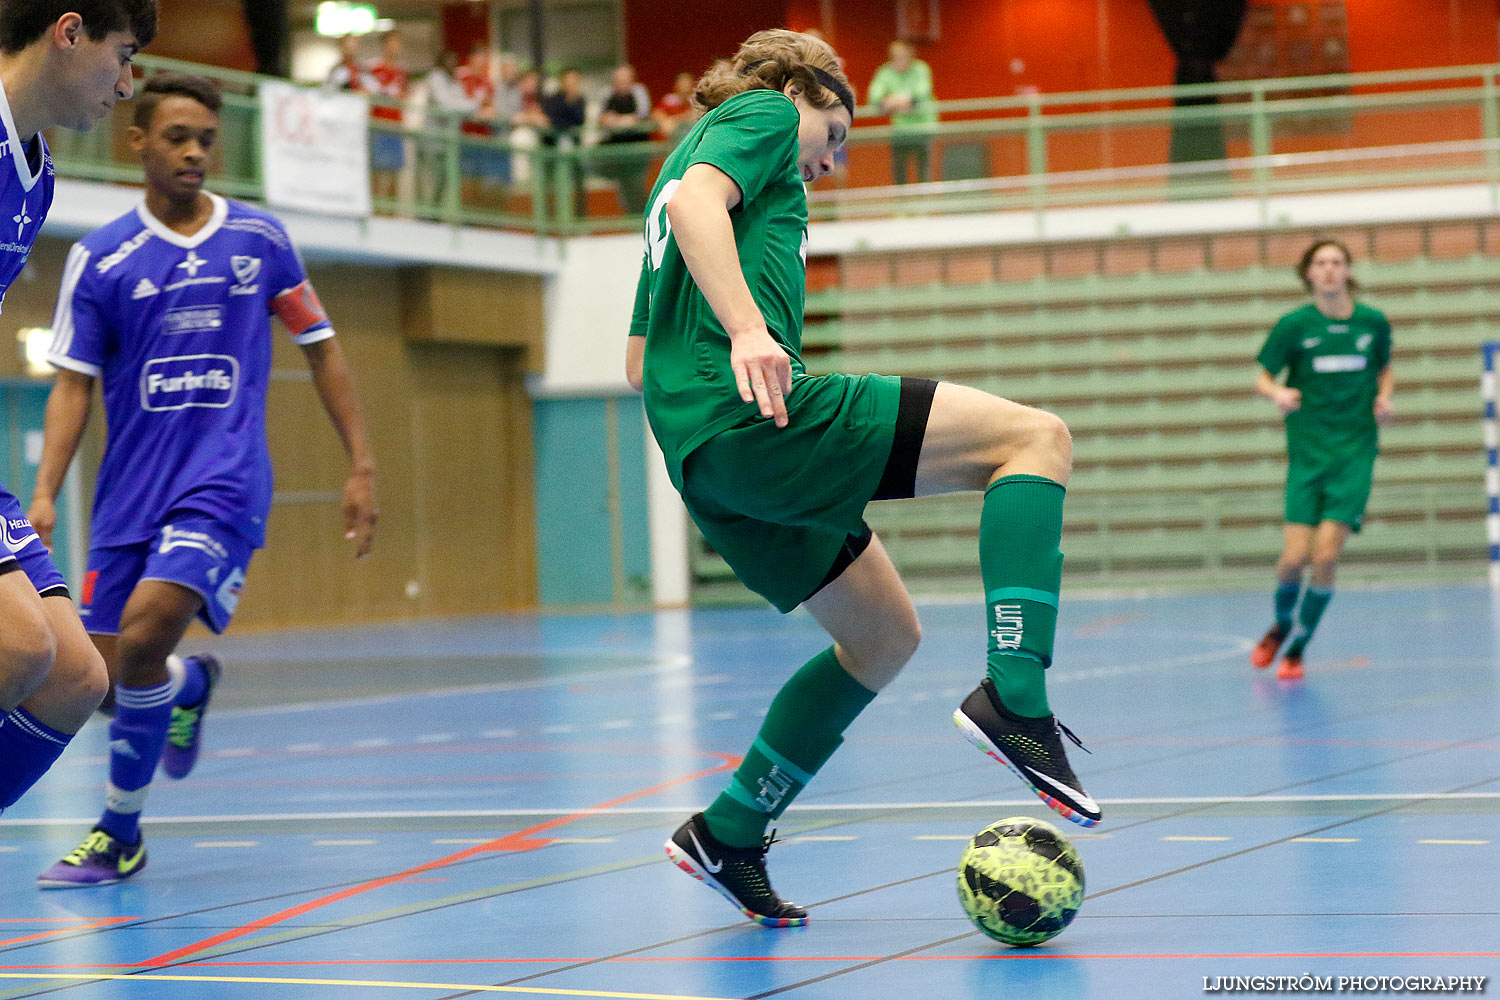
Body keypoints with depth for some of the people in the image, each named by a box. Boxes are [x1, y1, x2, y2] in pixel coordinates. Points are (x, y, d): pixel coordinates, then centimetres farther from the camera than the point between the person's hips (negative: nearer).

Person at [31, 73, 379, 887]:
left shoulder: (260, 239, 4)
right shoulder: (101, 258, 3)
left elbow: (321, 350, 12)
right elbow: (73, 384, 2)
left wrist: (361, 466, 7)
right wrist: (44, 496, -10)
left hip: (224, 481, -2)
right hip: (130, 486, 2)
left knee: (142, 638, -23)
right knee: (112, 676, 0)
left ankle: (119, 834, -7)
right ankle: (189, 684, 39)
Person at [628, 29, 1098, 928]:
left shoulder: (690, 153, 33)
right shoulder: (764, 113, 8)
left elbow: (639, 359, 33)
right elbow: (695, 202, -16)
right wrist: (747, 328, -28)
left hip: (701, 452, 10)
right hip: (762, 414, -10)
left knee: (886, 636, 19)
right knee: (1036, 437, -11)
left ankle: (729, 836, 18)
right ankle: (1015, 699, -25)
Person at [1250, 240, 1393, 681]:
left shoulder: (1373, 322, 3)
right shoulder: (1294, 325, -3)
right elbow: (1262, 378, 4)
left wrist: (1384, 398, -1)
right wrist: (1278, 393, -19)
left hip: (1356, 451, 0)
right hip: (1308, 451, 0)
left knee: (1326, 556, -11)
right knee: (1295, 558, -7)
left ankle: (1297, 649, 9)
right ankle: (1280, 625, 26)